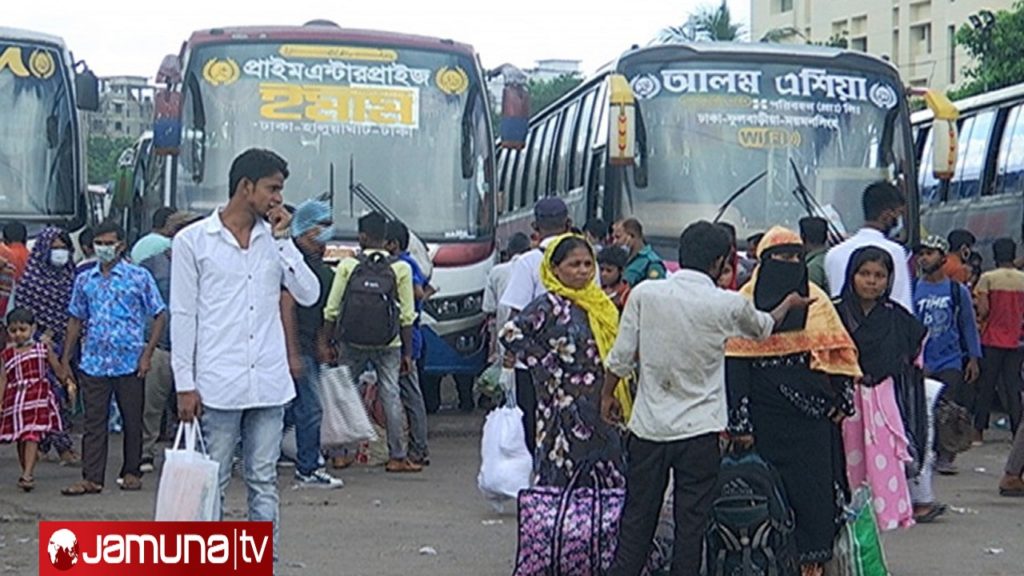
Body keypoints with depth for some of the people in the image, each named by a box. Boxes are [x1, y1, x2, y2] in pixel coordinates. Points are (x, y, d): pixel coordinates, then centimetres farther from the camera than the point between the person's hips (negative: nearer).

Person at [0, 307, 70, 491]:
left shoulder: (43, 349, 6)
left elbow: (58, 369, 15)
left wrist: (68, 383, 6)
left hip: (38, 399, -2)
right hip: (15, 399, 2)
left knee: (32, 435, -14)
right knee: (20, 438, 9)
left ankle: (27, 474, -20)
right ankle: (27, 473, 22)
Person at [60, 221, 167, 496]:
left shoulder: (139, 277, -1)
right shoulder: (84, 280, 10)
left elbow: (160, 316, 0)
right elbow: (76, 319, 17)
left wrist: (147, 354, -7)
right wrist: (65, 358, 13)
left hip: (130, 363, -3)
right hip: (93, 363, 3)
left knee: (132, 420, 6)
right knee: (94, 421, 1)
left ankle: (131, 473, 18)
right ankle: (91, 478, 3)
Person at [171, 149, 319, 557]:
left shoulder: (274, 239, 10)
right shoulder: (193, 241, -1)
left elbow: (309, 294, 1)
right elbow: (182, 316, -2)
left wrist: (283, 240, -4)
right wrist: (185, 385, -6)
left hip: (269, 385, 4)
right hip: (218, 385, -4)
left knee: (264, 484, 8)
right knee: (212, 484, 2)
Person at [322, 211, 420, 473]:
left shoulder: (348, 265, -3)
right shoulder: (401, 268, -1)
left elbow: (331, 309, -1)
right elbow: (407, 315, 0)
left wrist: (325, 342, 8)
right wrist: (408, 352, 6)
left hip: (352, 341, 0)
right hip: (389, 343, 1)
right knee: (391, 396, 4)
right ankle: (397, 456, 6)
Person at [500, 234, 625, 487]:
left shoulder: (599, 302, 12)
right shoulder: (550, 305, -11)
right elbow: (511, 333, -20)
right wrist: (549, 372, -16)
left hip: (601, 407, 7)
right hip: (566, 407, -7)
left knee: (615, 483, 8)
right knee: (558, 474, -4)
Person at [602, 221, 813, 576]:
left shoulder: (644, 294, -5)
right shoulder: (729, 305, -6)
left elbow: (620, 358, -1)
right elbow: (763, 328, 16)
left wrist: (608, 395, 17)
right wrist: (789, 305, 37)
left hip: (649, 426, 2)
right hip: (699, 430, -2)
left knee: (637, 519, 10)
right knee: (691, 523, 5)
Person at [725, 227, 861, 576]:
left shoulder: (815, 299, 10)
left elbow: (838, 351, 12)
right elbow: (735, 364, -4)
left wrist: (842, 399, 1)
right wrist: (739, 423, -9)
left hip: (812, 413, 2)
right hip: (768, 418, -2)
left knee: (815, 489, -2)